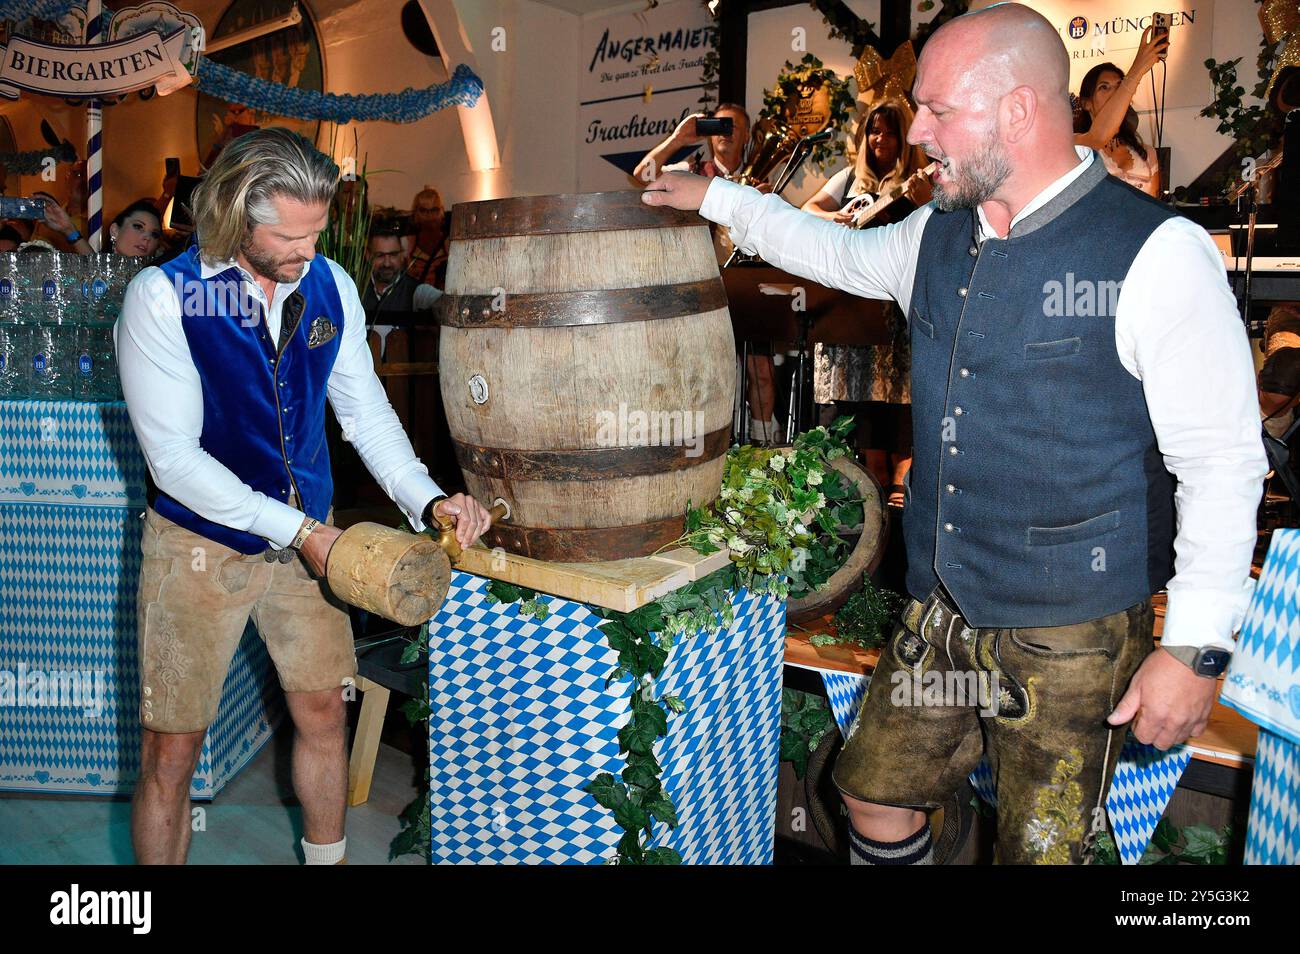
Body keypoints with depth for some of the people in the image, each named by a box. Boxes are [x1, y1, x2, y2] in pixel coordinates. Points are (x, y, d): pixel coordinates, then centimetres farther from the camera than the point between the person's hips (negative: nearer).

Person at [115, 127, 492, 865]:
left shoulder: (330, 286, -4)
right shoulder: (163, 297, -17)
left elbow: (367, 411, 4)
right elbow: (174, 458, -18)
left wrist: (428, 500, -11)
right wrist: (299, 532, -21)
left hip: (307, 535, 4)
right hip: (201, 543, -4)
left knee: (323, 713, 15)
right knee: (172, 751, 5)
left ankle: (328, 855, 38)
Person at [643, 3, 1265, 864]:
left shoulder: (1156, 254, -15)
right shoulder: (940, 235, 6)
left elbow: (1223, 461, -14)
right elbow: (841, 253, 27)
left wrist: (1198, 648, -16)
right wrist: (716, 198, 31)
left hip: (1072, 637, -6)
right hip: (941, 615, 6)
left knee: (1044, 849, 8)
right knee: (875, 793, 16)